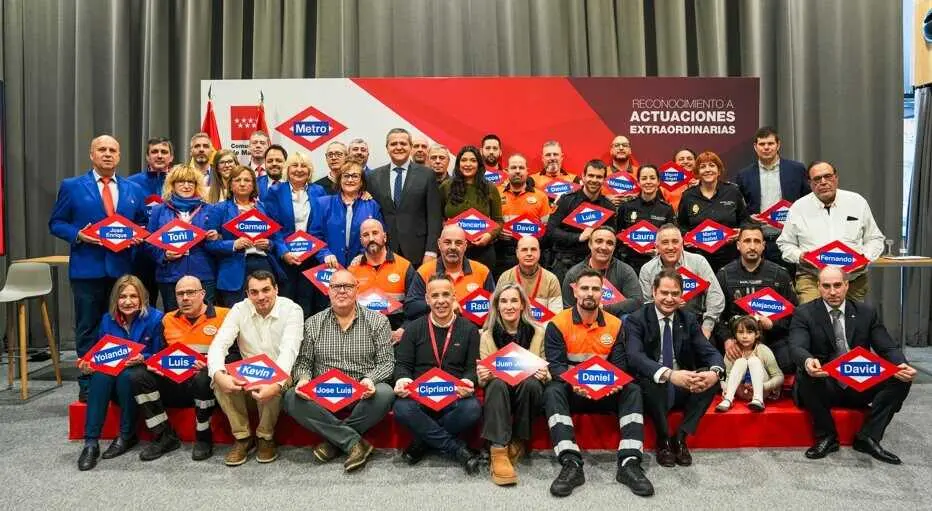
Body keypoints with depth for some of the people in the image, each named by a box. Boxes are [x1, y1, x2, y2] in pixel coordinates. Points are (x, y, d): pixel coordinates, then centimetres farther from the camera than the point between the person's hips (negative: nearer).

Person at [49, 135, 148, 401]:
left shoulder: (134, 189, 12)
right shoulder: (72, 186, 4)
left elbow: (142, 224, 17)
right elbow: (56, 223, 4)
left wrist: (138, 237, -4)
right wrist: (78, 235, -14)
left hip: (122, 269, 3)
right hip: (87, 268, -2)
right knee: (88, 329, 4)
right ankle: (88, 384, 14)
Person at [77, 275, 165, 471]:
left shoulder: (155, 318, -9)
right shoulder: (107, 320, 5)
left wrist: (142, 359, -26)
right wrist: (89, 365, -12)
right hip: (113, 376, 4)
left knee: (127, 375, -36)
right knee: (100, 376, -30)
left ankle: (127, 436, -16)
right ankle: (90, 443, -31)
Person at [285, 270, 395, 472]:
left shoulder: (377, 321, 3)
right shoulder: (313, 324, 10)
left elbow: (387, 362, -1)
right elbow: (303, 362, 10)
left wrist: (370, 379, -21)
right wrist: (303, 378, -13)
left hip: (362, 396, -1)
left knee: (385, 394, -33)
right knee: (291, 398, -26)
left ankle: (334, 440, -13)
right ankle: (353, 441, -22)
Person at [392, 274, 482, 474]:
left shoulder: (469, 329, 10)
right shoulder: (414, 328, 12)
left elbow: (473, 367, 6)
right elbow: (402, 364, 8)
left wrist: (467, 382, -18)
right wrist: (402, 380, -15)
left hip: (455, 397, 0)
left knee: (472, 409, -34)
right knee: (402, 408, -33)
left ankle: (424, 441, -10)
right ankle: (458, 450, -19)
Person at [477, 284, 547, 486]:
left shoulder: (538, 333, 2)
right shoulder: (487, 336, 4)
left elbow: (547, 374, 6)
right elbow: (483, 380, 4)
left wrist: (544, 375, -19)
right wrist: (482, 377, -20)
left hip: (528, 393, 0)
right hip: (498, 393, 0)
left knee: (530, 383, -34)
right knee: (497, 384, -34)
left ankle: (517, 444, -16)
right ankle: (498, 452, -39)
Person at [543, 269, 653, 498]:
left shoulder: (615, 325, 2)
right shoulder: (557, 324, -8)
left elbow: (620, 363, -1)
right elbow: (555, 364, -14)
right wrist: (574, 382, -35)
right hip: (571, 390, -2)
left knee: (632, 390, -23)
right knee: (553, 391, -33)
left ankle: (629, 463, -28)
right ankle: (571, 464, -40)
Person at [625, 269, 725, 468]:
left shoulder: (689, 320, 6)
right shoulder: (636, 319, -9)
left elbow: (710, 352, -4)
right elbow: (635, 356, -26)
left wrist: (715, 372, -29)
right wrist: (669, 374, -43)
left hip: (683, 388, 4)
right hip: (651, 389, -4)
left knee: (713, 377, -21)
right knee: (651, 380, -36)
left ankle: (681, 437, -12)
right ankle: (663, 440, -12)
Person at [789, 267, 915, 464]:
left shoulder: (867, 312, 8)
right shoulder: (804, 313, -3)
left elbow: (888, 347, 2)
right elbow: (797, 346, -18)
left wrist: (902, 365, -22)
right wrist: (807, 361, -43)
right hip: (824, 386, -3)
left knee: (902, 378, -19)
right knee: (805, 376, -35)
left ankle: (867, 437, -8)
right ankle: (827, 436, -12)